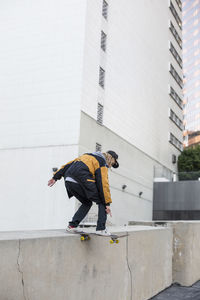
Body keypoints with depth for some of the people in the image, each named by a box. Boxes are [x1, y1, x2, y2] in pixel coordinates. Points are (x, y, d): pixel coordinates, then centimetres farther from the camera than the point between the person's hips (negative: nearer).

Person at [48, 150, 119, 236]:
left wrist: (56, 177, 24)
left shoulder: (88, 155, 31)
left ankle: (72, 225, 15)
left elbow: (69, 164, 25)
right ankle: (101, 229, -1)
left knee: (87, 203, 24)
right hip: (82, 181, -8)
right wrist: (107, 203, -2)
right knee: (102, 201, 8)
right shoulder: (102, 162, 8)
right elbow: (103, 183, -2)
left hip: (69, 181, 8)